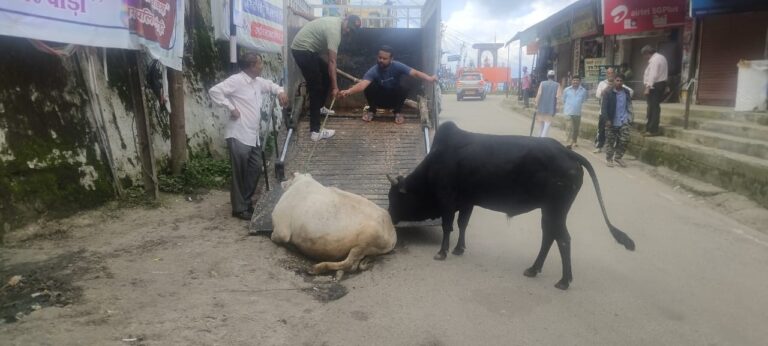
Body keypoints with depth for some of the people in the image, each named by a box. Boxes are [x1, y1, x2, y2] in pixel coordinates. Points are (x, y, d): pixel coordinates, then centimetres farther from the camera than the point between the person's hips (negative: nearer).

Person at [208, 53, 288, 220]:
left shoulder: (259, 82, 13)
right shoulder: (236, 80, -13)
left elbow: (271, 85, 32)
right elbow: (214, 91, -18)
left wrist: (280, 91, 11)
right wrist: (231, 108, -19)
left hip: (254, 136, 8)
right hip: (239, 136, -8)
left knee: (255, 170, 13)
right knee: (240, 174, -1)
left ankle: (246, 202, 28)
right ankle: (239, 208, 10)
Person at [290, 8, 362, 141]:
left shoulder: (335, 21, 8)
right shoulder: (334, 31, -23)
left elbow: (314, 18, 25)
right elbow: (332, 61, -27)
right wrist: (334, 87, -28)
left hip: (306, 49, 11)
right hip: (302, 50, -11)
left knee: (326, 75, 18)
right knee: (316, 88, -13)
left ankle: (318, 108, 31)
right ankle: (315, 131, -15)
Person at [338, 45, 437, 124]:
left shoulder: (397, 66, -22)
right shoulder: (373, 71, -26)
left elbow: (414, 72, -29)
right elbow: (362, 84, -41)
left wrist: (429, 78, -47)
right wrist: (349, 91, -61)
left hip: (394, 99, 1)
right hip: (379, 99, 0)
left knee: (403, 89, -32)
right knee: (369, 87, -30)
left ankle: (397, 112, -3)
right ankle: (371, 111, -2)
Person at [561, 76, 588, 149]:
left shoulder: (583, 91, -1)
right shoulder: (566, 90, -3)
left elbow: (584, 101, 13)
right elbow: (564, 100, 10)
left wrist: (578, 107, 12)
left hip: (578, 113, 3)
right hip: (569, 112, -3)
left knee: (576, 129, 12)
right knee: (569, 128, -13)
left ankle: (574, 142, 26)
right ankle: (568, 143, -17)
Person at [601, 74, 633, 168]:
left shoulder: (626, 92, 7)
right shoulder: (608, 93, -6)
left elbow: (629, 105, 14)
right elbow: (604, 107, -9)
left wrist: (629, 118, 5)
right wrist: (607, 119, -16)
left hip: (624, 121, 3)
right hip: (612, 122, -3)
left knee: (624, 140, -5)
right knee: (610, 141, 6)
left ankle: (618, 157, 12)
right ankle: (609, 159, 18)